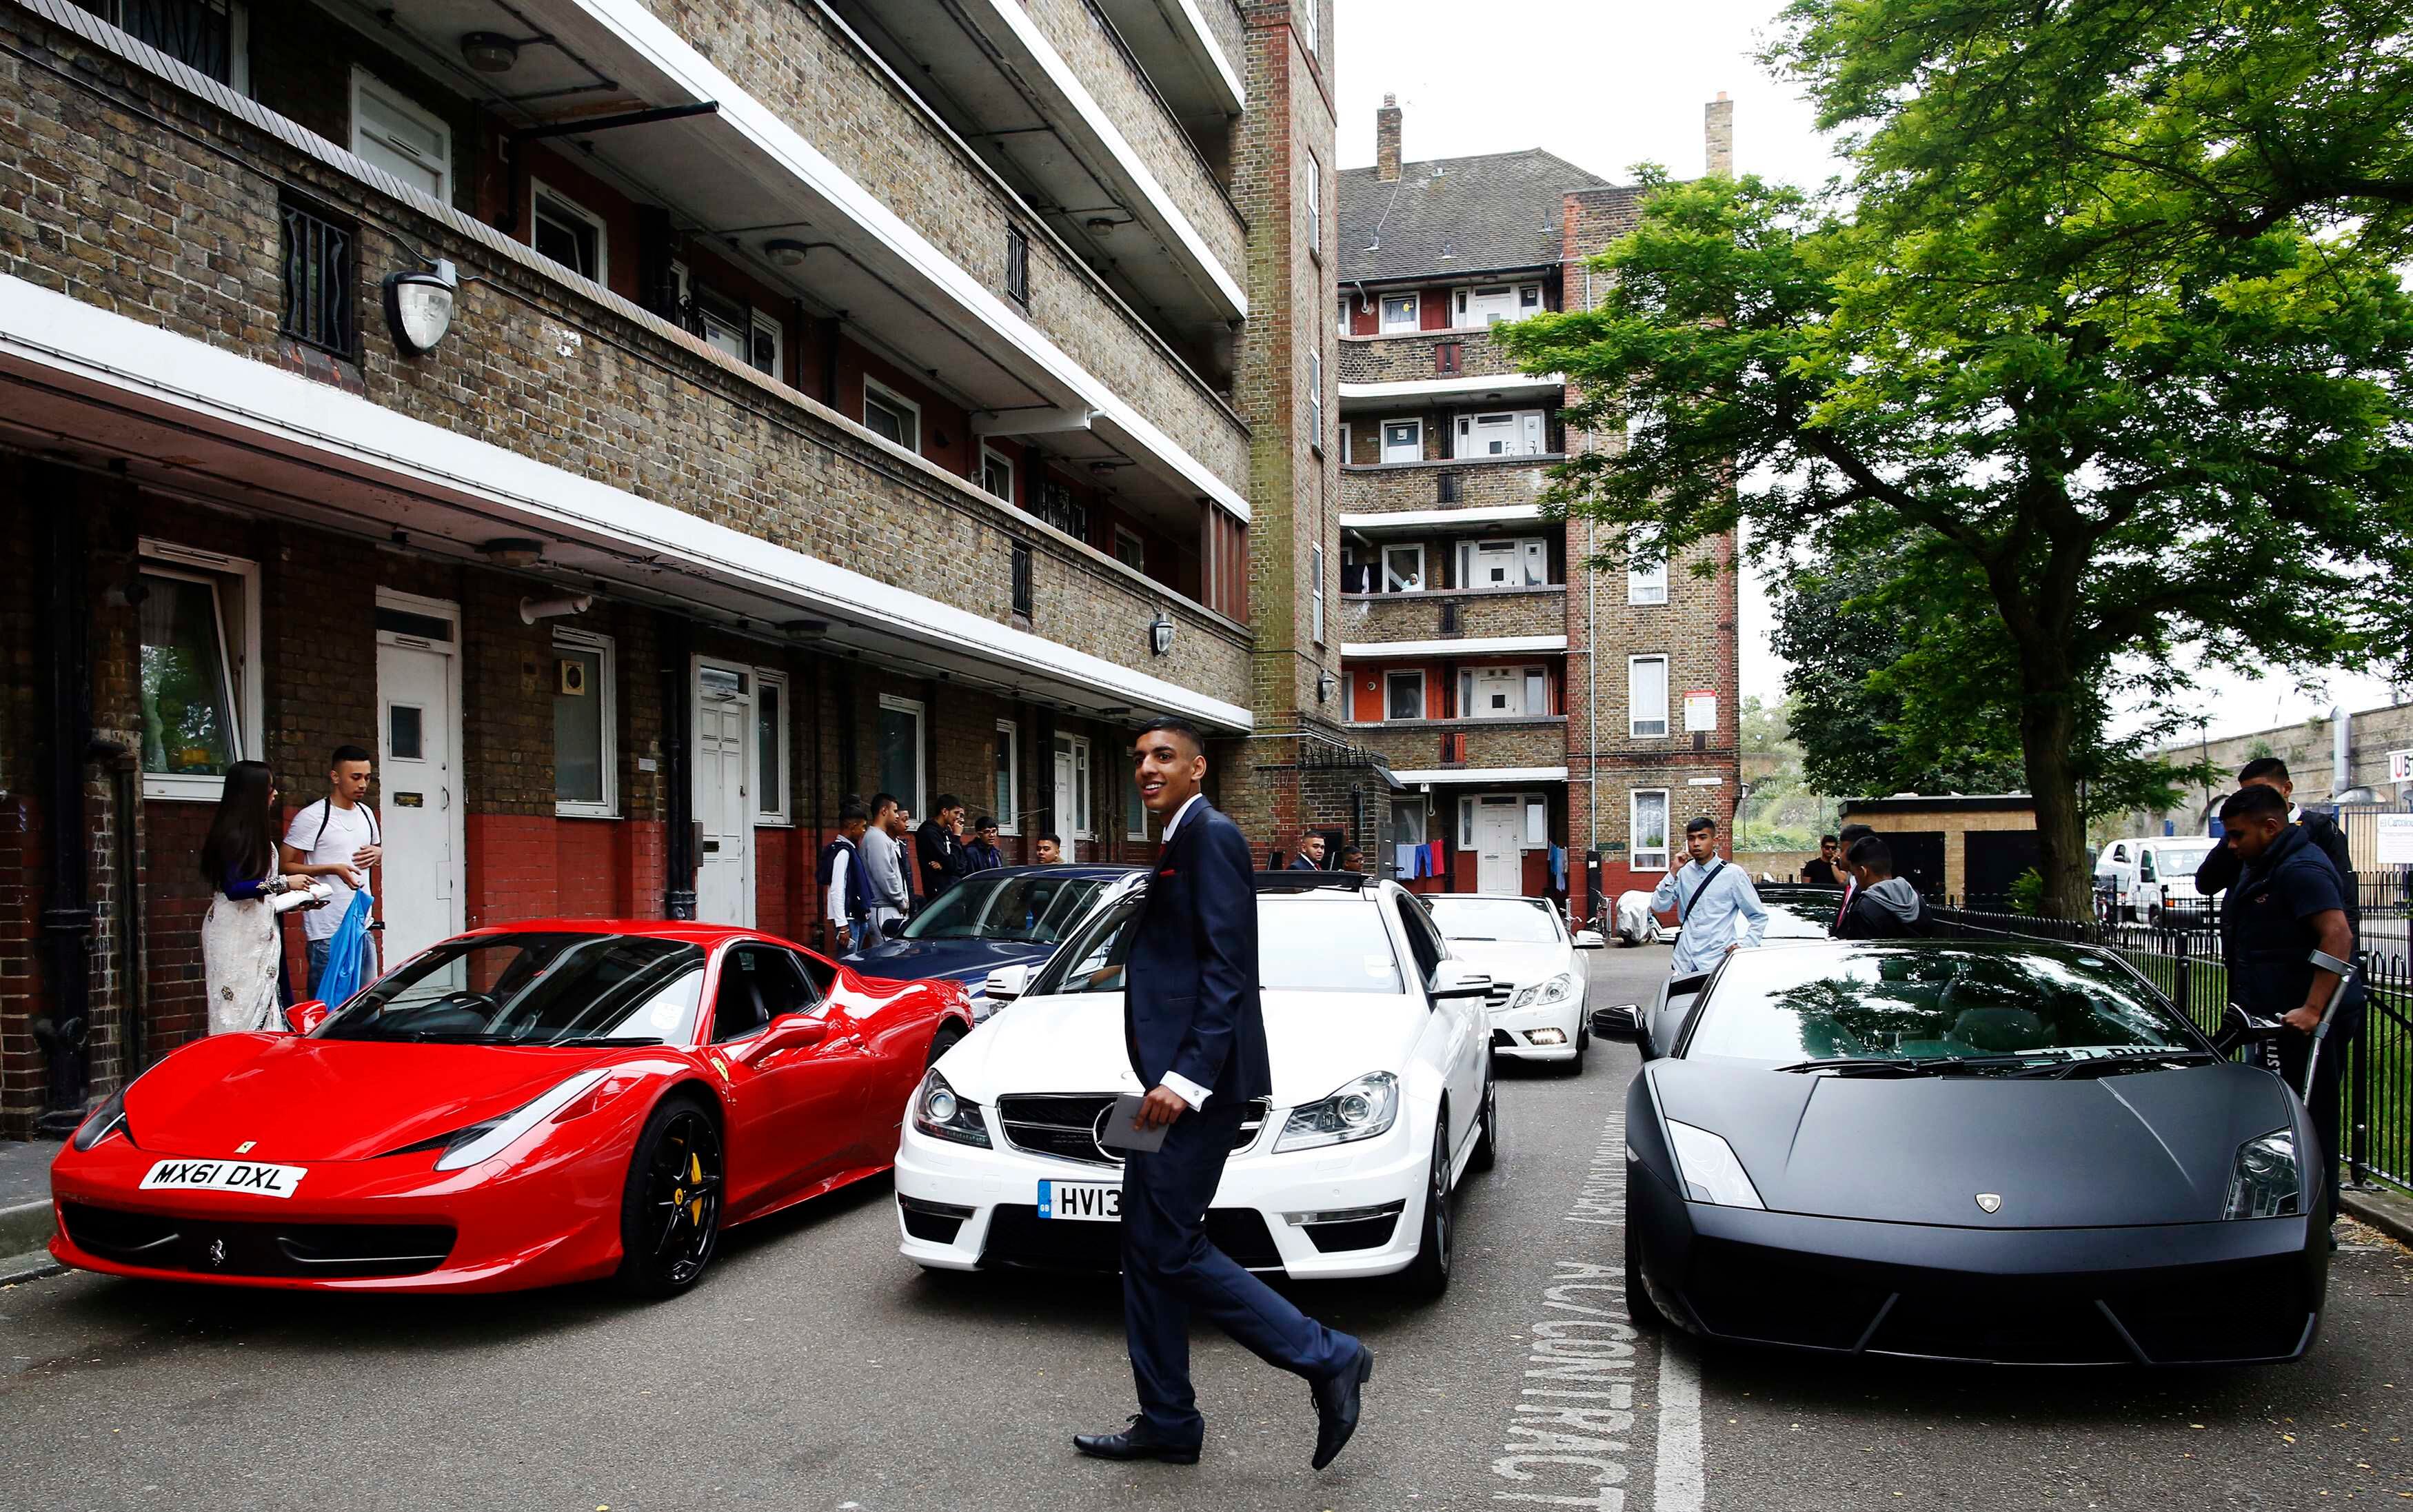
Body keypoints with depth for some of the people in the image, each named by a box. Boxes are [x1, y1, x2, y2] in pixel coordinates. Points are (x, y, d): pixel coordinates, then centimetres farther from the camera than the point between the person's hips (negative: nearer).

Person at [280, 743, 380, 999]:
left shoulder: (366, 814, 13)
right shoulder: (312, 817, -9)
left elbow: (380, 849, 29)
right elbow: (284, 866, -11)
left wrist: (377, 853, 5)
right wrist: (333, 868, -20)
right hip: (327, 932, -7)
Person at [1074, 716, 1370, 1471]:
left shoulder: (1211, 836, -11)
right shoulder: (1179, 844, 19)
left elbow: (1226, 969, -20)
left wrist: (1187, 1077, -25)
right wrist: (1165, 1078, 17)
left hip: (1197, 1081, -10)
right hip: (1173, 1079, 10)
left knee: (1169, 1248, -8)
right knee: (1148, 1248, 12)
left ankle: (1328, 1359, 1)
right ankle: (1166, 1422, 21)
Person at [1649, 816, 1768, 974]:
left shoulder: (1733, 874, -2)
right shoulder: (1684, 873, 8)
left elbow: (1759, 917, 4)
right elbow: (1658, 906, 2)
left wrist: (1744, 946, -9)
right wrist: (1674, 872, -5)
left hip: (1718, 962, -3)